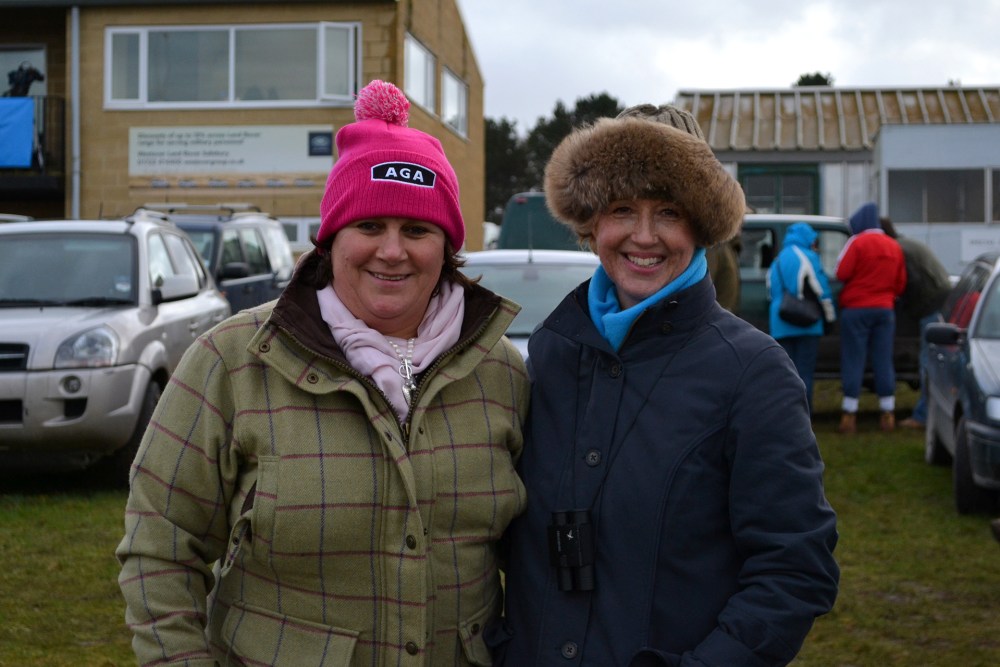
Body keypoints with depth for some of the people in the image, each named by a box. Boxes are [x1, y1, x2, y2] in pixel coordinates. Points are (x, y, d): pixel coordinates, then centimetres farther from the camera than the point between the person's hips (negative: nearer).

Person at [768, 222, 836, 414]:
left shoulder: (777, 261, 18)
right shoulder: (807, 257, -3)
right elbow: (821, 288, -6)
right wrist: (830, 316, 4)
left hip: (780, 324, 6)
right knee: (804, 371, -3)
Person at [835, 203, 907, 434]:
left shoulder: (857, 242, -9)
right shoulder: (894, 246, 8)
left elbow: (842, 273, -12)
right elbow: (900, 284, 11)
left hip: (856, 308, -5)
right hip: (885, 309, 5)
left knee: (853, 362, -2)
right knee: (884, 361, 8)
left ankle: (849, 415, -3)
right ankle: (887, 415, 8)